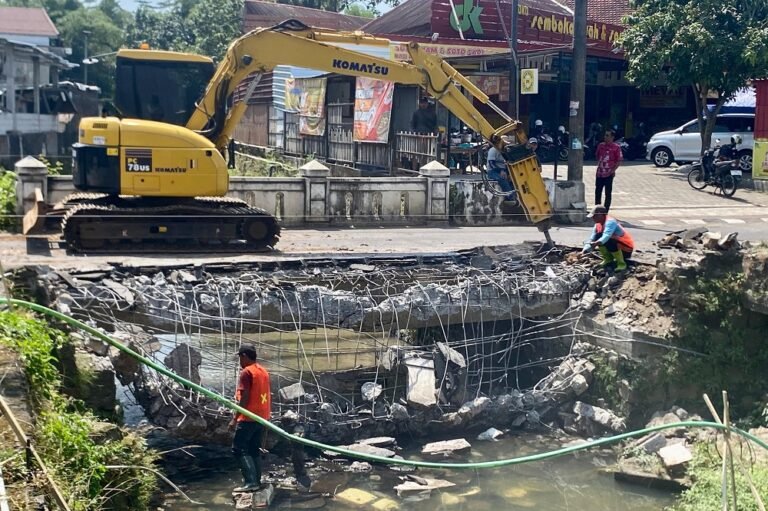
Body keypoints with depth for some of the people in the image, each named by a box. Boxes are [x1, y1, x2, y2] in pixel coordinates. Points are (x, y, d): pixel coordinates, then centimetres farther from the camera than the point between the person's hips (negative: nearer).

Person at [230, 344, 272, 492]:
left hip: (248, 418, -8)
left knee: (239, 449, -3)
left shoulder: (246, 372, -12)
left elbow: (244, 398, -18)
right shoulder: (264, 372, 12)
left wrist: (235, 419, -15)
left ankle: (250, 482, -11)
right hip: (262, 417, 8)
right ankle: (257, 481, 11)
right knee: (255, 450, 13)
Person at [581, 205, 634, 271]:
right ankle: (608, 259, 6)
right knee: (598, 236, -8)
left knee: (609, 241, -34)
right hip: (616, 247, 8)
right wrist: (584, 251, -17)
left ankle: (621, 263, -18)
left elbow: (606, 236, -42)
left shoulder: (610, 222, -24)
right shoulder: (598, 225, 0)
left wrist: (596, 243, -58)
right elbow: (591, 240, -2)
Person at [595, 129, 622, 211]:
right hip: (599, 173, 5)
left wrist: (613, 170, -13)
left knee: (608, 193, 3)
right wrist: (599, 165, 10)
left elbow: (619, 160, -6)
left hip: (609, 174, -5)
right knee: (597, 192, 11)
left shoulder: (616, 147, -8)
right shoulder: (601, 145, 7)